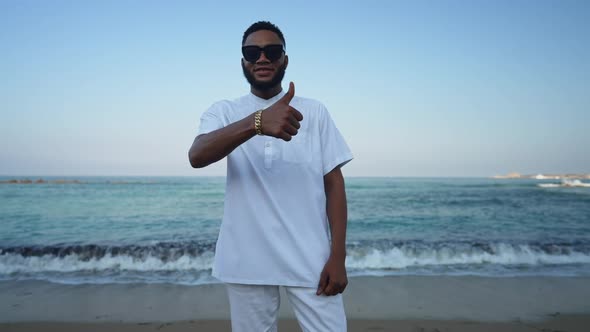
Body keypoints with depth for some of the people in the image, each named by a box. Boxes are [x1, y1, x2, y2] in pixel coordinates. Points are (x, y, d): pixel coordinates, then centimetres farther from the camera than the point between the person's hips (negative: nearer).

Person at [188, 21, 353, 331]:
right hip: (246, 261, 0)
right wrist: (257, 122, -34)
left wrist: (337, 256, -5)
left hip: (310, 259, 0)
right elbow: (196, 156, -18)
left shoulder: (315, 111, 5)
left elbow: (333, 183, 2)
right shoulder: (223, 111, 3)